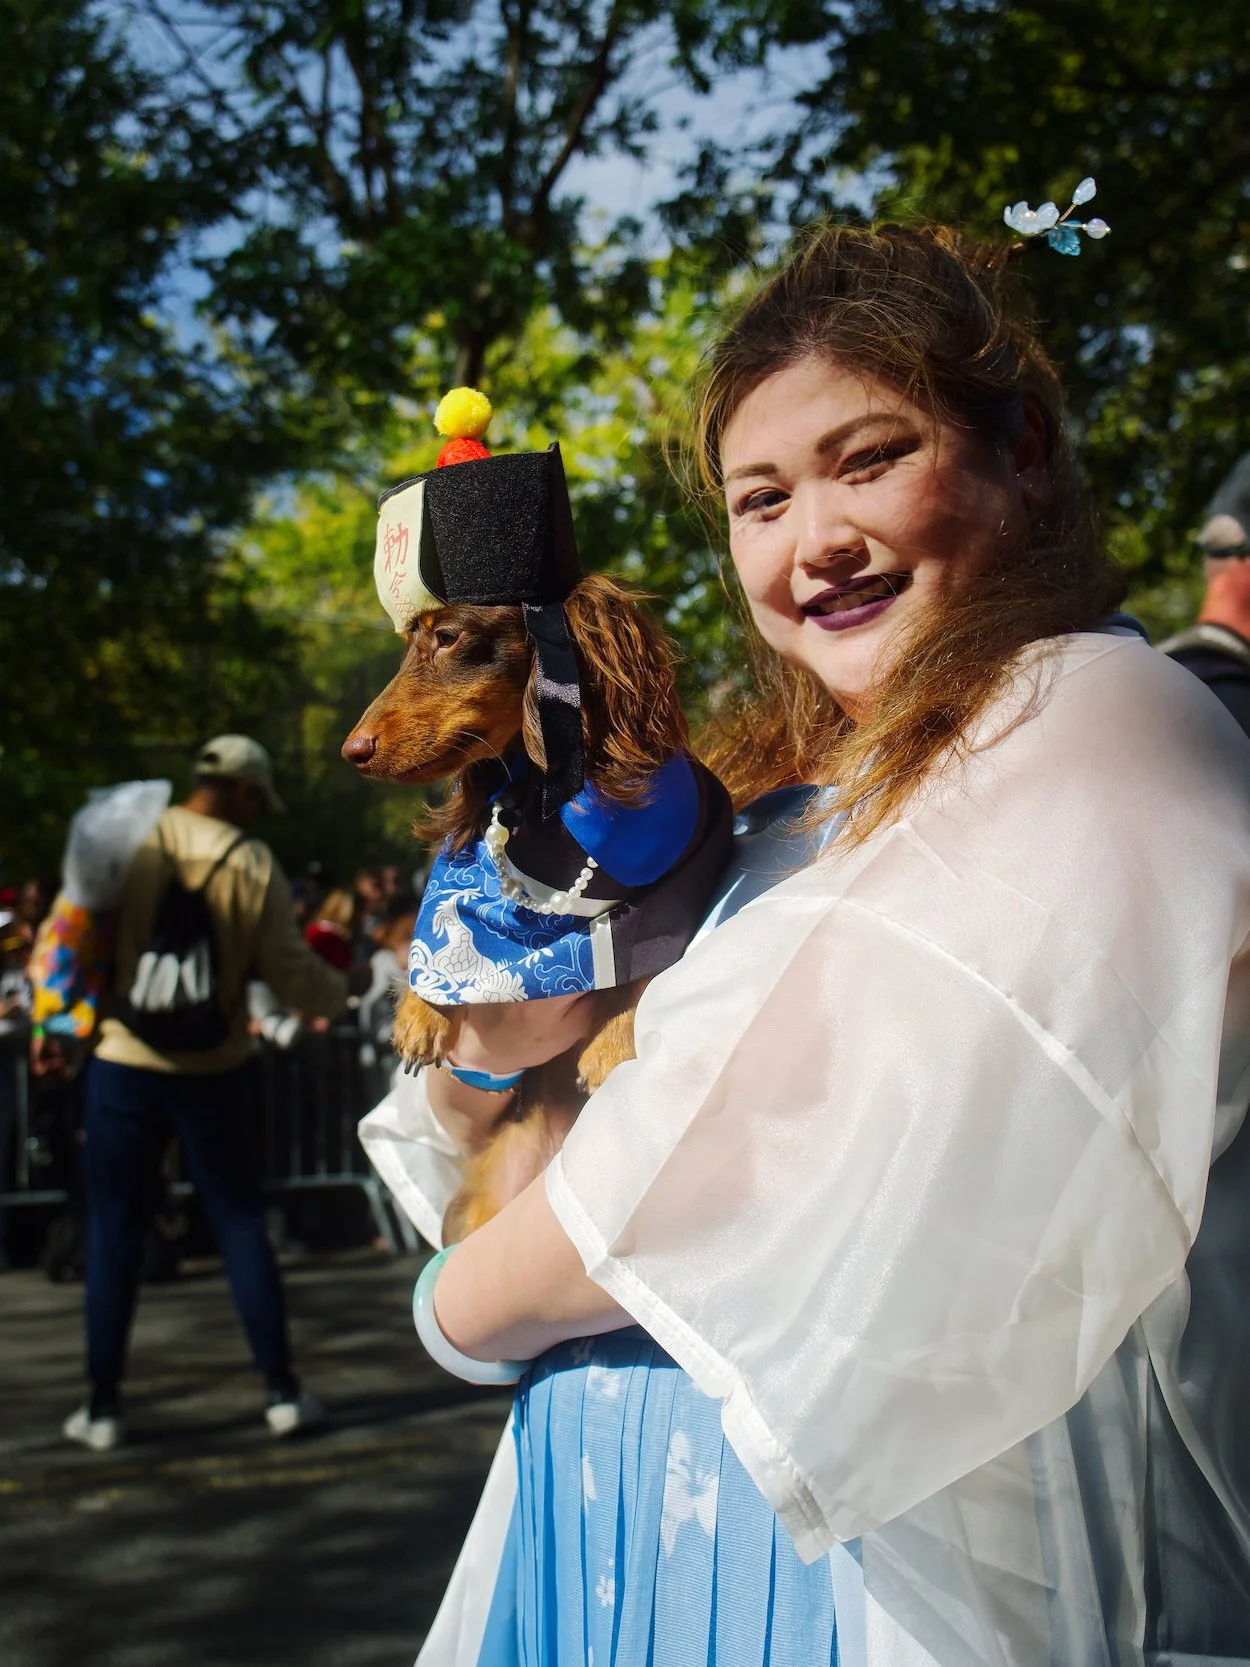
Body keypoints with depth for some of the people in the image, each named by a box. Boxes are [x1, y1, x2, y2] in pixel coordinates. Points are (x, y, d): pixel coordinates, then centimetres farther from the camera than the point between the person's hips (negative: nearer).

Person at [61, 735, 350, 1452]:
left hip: (124, 1062, 0)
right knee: (241, 1224, 10)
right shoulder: (255, 866, -6)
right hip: (213, 1069, 0)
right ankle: (282, 1391, 14)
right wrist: (340, 991, 15)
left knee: (114, 1231, 8)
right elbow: (292, 975, -4)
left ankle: (103, 1406, 12)